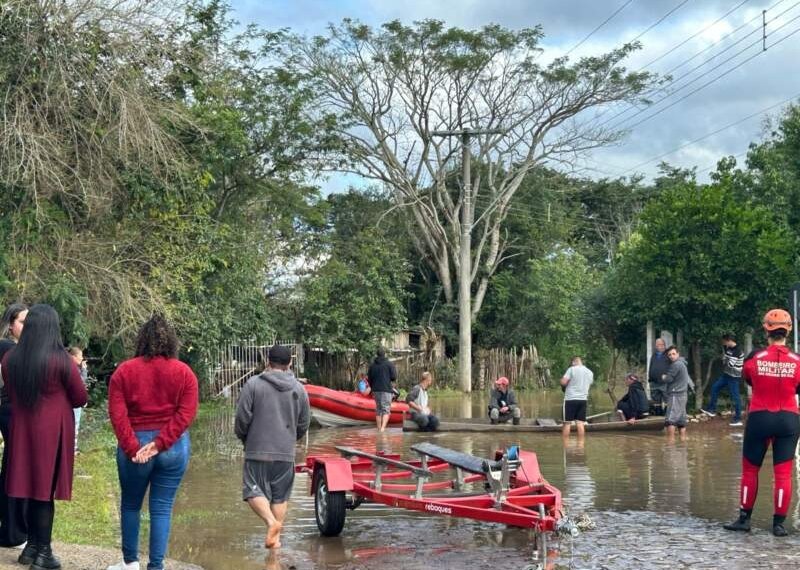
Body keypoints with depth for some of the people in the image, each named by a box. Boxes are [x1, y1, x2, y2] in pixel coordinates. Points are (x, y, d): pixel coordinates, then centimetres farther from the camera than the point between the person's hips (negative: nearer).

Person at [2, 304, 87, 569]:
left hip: (22, 429, 4)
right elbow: (80, 398, -4)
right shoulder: (61, 360, -15)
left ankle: (31, 546, 22)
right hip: (53, 432, -4)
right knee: (45, 490, 2)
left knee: (31, 487, 14)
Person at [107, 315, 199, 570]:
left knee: (130, 504, 17)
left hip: (134, 447, 0)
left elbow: (117, 414, -9)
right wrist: (159, 444, -11)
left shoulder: (124, 371, -1)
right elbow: (186, 414, -9)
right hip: (174, 447, 0)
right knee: (162, 509, 5)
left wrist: (132, 449, -11)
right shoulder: (184, 373, 0)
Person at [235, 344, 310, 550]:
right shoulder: (299, 388, 6)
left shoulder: (253, 384, -5)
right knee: (280, 496, 11)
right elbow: (304, 424, 11)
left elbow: (242, 418, -5)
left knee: (254, 491, 2)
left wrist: (244, 438, 15)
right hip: (286, 453, 3)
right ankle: (276, 536, 10)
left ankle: (271, 522, -20)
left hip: (257, 450, -3)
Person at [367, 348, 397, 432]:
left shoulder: (372, 365, 8)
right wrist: (391, 380, 14)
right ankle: (383, 427, -22)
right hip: (386, 390, -4)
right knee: (386, 410, -5)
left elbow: (369, 379, 10)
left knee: (378, 410, 15)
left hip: (376, 390, 4)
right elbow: (394, 377, -9)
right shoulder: (389, 364, -4)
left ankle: (379, 428, 17)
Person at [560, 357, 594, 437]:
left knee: (567, 423, 1)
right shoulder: (590, 372, 12)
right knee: (580, 423, 5)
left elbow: (563, 382, -12)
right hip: (583, 399, 5)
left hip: (570, 399, -5)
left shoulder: (572, 369, -7)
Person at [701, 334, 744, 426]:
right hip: (726, 374, 10)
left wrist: (725, 361, -8)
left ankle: (738, 418, 1)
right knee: (715, 387, 15)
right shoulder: (728, 348, 5)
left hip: (733, 376, -10)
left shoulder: (737, 351, -23)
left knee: (735, 396, -5)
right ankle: (712, 409, 23)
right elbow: (725, 359, 19)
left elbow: (730, 364, -27)